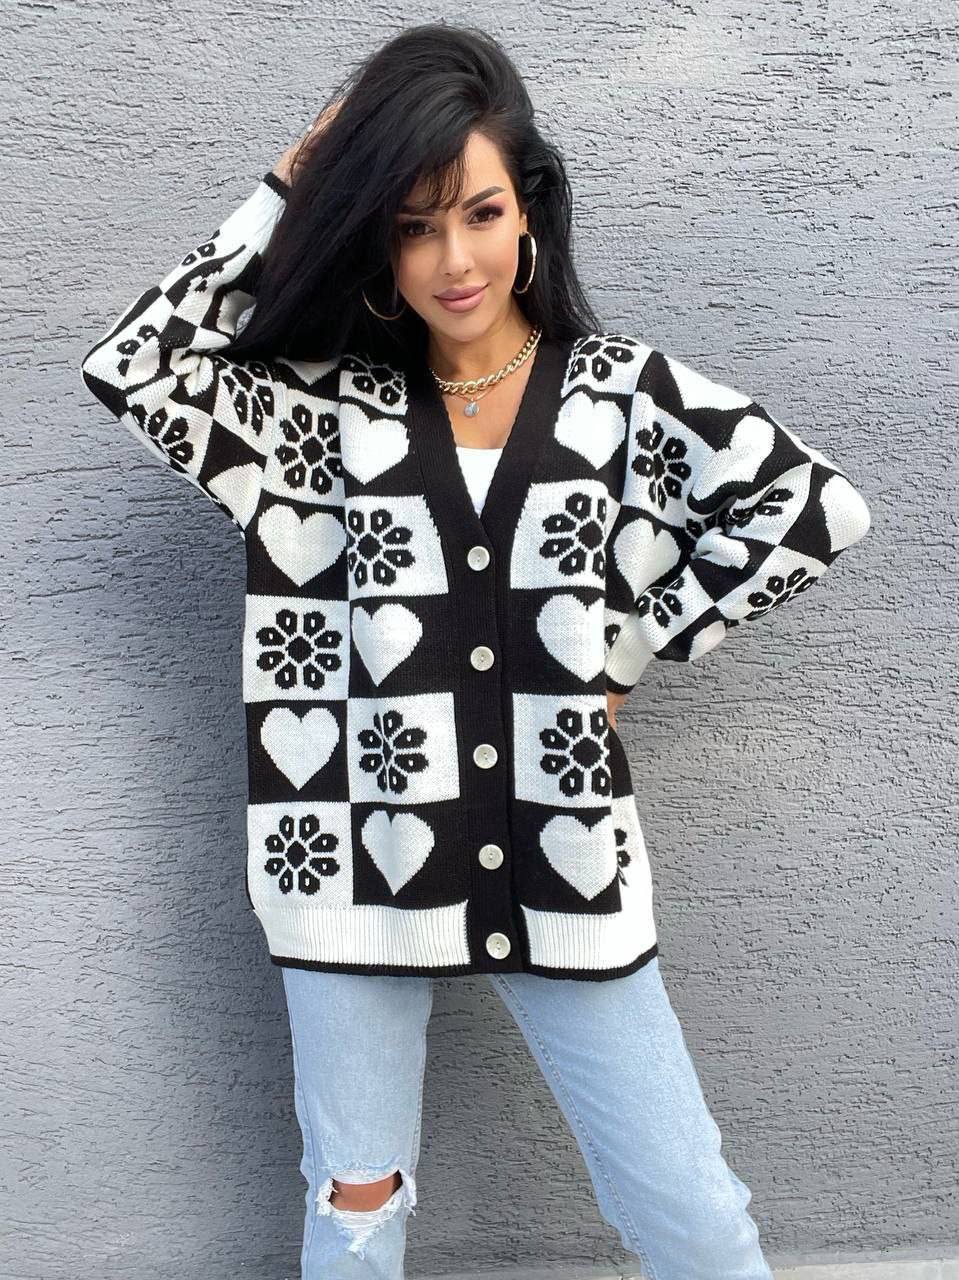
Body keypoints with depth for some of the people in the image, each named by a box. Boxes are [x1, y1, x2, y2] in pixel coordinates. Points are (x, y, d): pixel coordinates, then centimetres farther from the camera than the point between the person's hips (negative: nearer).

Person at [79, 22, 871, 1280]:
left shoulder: (623, 388, 0)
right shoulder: (331, 406, 1)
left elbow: (816, 506, -1)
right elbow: (132, 369, -9)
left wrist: (634, 643, -4)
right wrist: (287, 192, -5)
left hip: (562, 860, 0)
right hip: (368, 855, 1)